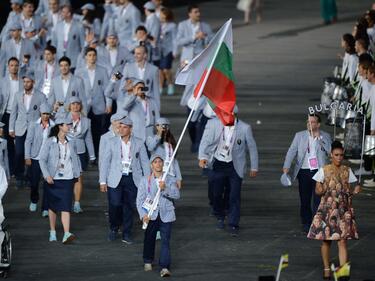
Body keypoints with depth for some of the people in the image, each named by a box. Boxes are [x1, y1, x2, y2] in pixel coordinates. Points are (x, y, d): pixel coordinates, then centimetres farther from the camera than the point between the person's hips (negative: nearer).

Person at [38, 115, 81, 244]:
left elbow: (75, 158, 17)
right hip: (53, 179, -2)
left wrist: (77, 172, 7)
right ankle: (52, 232, 24)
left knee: (66, 207, -10)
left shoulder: (70, 143, 7)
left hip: (67, 179, 2)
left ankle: (66, 234, -19)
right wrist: (47, 175, -16)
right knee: (52, 206, 10)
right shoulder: (50, 142, -4)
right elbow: (42, 159, -6)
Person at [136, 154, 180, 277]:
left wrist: (165, 188, -23)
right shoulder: (145, 180, 4)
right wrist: (143, 214, -13)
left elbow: (177, 195, -6)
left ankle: (165, 267, -14)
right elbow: (140, 199, 1)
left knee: (165, 240, -10)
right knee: (149, 240, 12)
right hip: (150, 215, 1)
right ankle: (148, 262, 34)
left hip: (166, 215, -1)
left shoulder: (170, 180, 6)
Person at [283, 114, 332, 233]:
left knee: (318, 199, -9)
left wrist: (319, 138, -12)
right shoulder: (299, 136, 8)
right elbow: (291, 152, 2)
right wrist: (286, 167, -11)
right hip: (304, 171, 2)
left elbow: (330, 151, -7)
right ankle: (306, 223, 19)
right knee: (304, 200, 7)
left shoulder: (325, 137, 6)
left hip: (319, 171, -2)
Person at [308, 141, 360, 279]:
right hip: (327, 209, -1)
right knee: (326, 240, 6)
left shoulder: (347, 171, 5)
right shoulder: (324, 170, -2)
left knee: (342, 241, -7)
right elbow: (317, 190, 3)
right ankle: (326, 268, 22)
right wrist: (321, 190, -20)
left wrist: (354, 191, -8)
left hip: (343, 210, 1)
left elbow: (348, 191, 13)